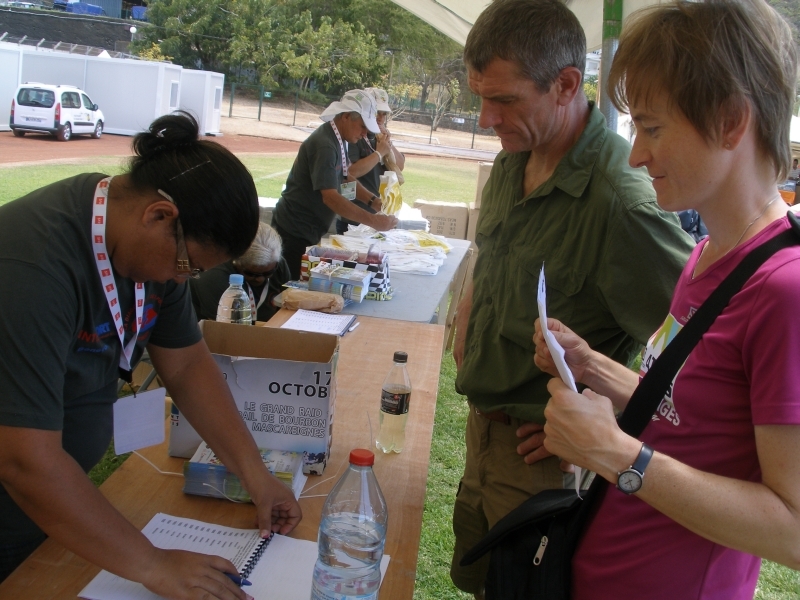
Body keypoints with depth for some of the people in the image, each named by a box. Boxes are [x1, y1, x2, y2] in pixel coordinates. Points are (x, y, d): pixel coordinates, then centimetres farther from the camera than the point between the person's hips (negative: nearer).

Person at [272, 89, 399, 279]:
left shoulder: (337, 140, 6)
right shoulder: (324, 145, -23)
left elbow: (346, 179, 15)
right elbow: (331, 197, -30)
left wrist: (373, 201, -2)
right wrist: (373, 221, -33)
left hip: (308, 231, 9)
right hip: (295, 231, -9)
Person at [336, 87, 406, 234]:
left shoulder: (380, 137, 11)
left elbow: (400, 166, 9)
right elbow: (351, 172, -26)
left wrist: (389, 144, -7)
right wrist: (379, 153, -21)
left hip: (379, 215, 7)